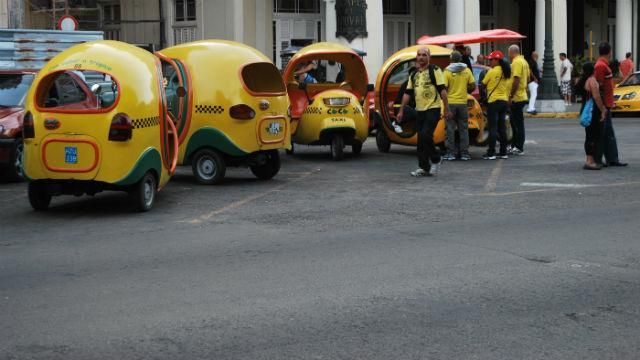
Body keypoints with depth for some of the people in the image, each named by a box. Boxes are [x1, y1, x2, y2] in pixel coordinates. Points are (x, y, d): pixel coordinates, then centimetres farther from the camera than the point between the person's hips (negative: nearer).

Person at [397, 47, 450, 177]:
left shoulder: (435, 70, -4)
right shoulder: (414, 74, 15)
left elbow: (442, 90, -8)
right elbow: (407, 93, 16)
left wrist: (446, 109, -13)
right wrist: (401, 111, 12)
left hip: (433, 109, -6)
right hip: (419, 110, 6)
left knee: (426, 135, -17)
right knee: (420, 140, 5)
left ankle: (436, 159, 4)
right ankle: (423, 168, 10)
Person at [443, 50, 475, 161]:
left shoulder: (447, 71, -7)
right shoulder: (467, 70, 1)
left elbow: (444, 87, -13)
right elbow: (473, 86, 0)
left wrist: (444, 97, 7)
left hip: (450, 103, -2)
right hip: (463, 102, 2)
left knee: (450, 129, 4)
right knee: (463, 129, 9)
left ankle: (451, 153, 4)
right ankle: (464, 153, 8)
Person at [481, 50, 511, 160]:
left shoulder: (492, 71, -11)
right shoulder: (506, 72, 9)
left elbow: (483, 84, -3)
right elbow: (508, 87, 12)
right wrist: (507, 97, 18)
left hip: (494, 101, -7)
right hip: (504, 101, 7)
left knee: (492, 128, -6)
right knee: (502, 127, 11)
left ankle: (491, 153, -7)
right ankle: (503, 152, 13)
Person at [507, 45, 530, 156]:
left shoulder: (516, 62, -16)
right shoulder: (524, 61, 16)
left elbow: (516, 80, -22)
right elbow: (527, 78, 21)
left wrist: (510, 96, -20)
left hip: (516, 98, -10)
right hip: (522, 96, 10)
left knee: (518, 123, -5)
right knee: (515, 122, 16)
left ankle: (519, 148, -2)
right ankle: (515, 145, 22)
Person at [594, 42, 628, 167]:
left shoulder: (604, 65, 15)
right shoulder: (601, 65, -16)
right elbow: (599, 87, -21)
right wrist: (602, 107, -22)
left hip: (606, 106, 10)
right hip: (603, 106, -10)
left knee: (609, 134, 12)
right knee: (601, 134, -5)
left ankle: (612, 160, 16)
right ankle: (596, 160, 0)